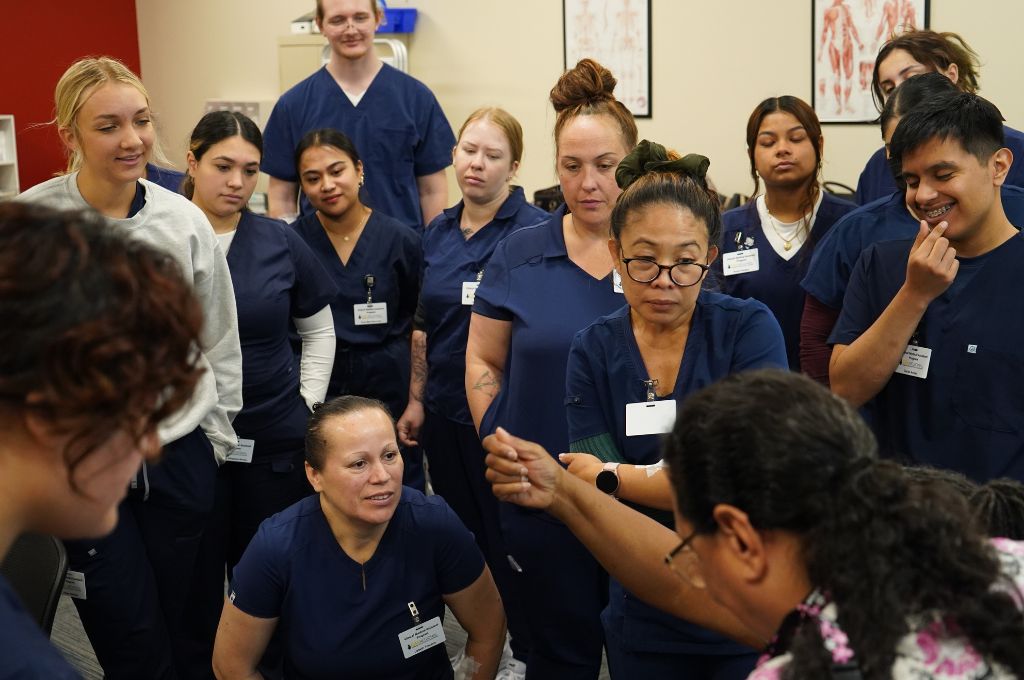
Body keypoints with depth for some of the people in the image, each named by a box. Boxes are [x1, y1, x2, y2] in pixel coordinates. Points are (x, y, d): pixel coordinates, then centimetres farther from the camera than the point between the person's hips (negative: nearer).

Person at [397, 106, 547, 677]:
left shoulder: (533, 232, -12)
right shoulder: (438, 234, 8)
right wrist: (416, 399, 14)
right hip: (445, 411, 6)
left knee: (505, 533, 4)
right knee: (459, 528, 16)